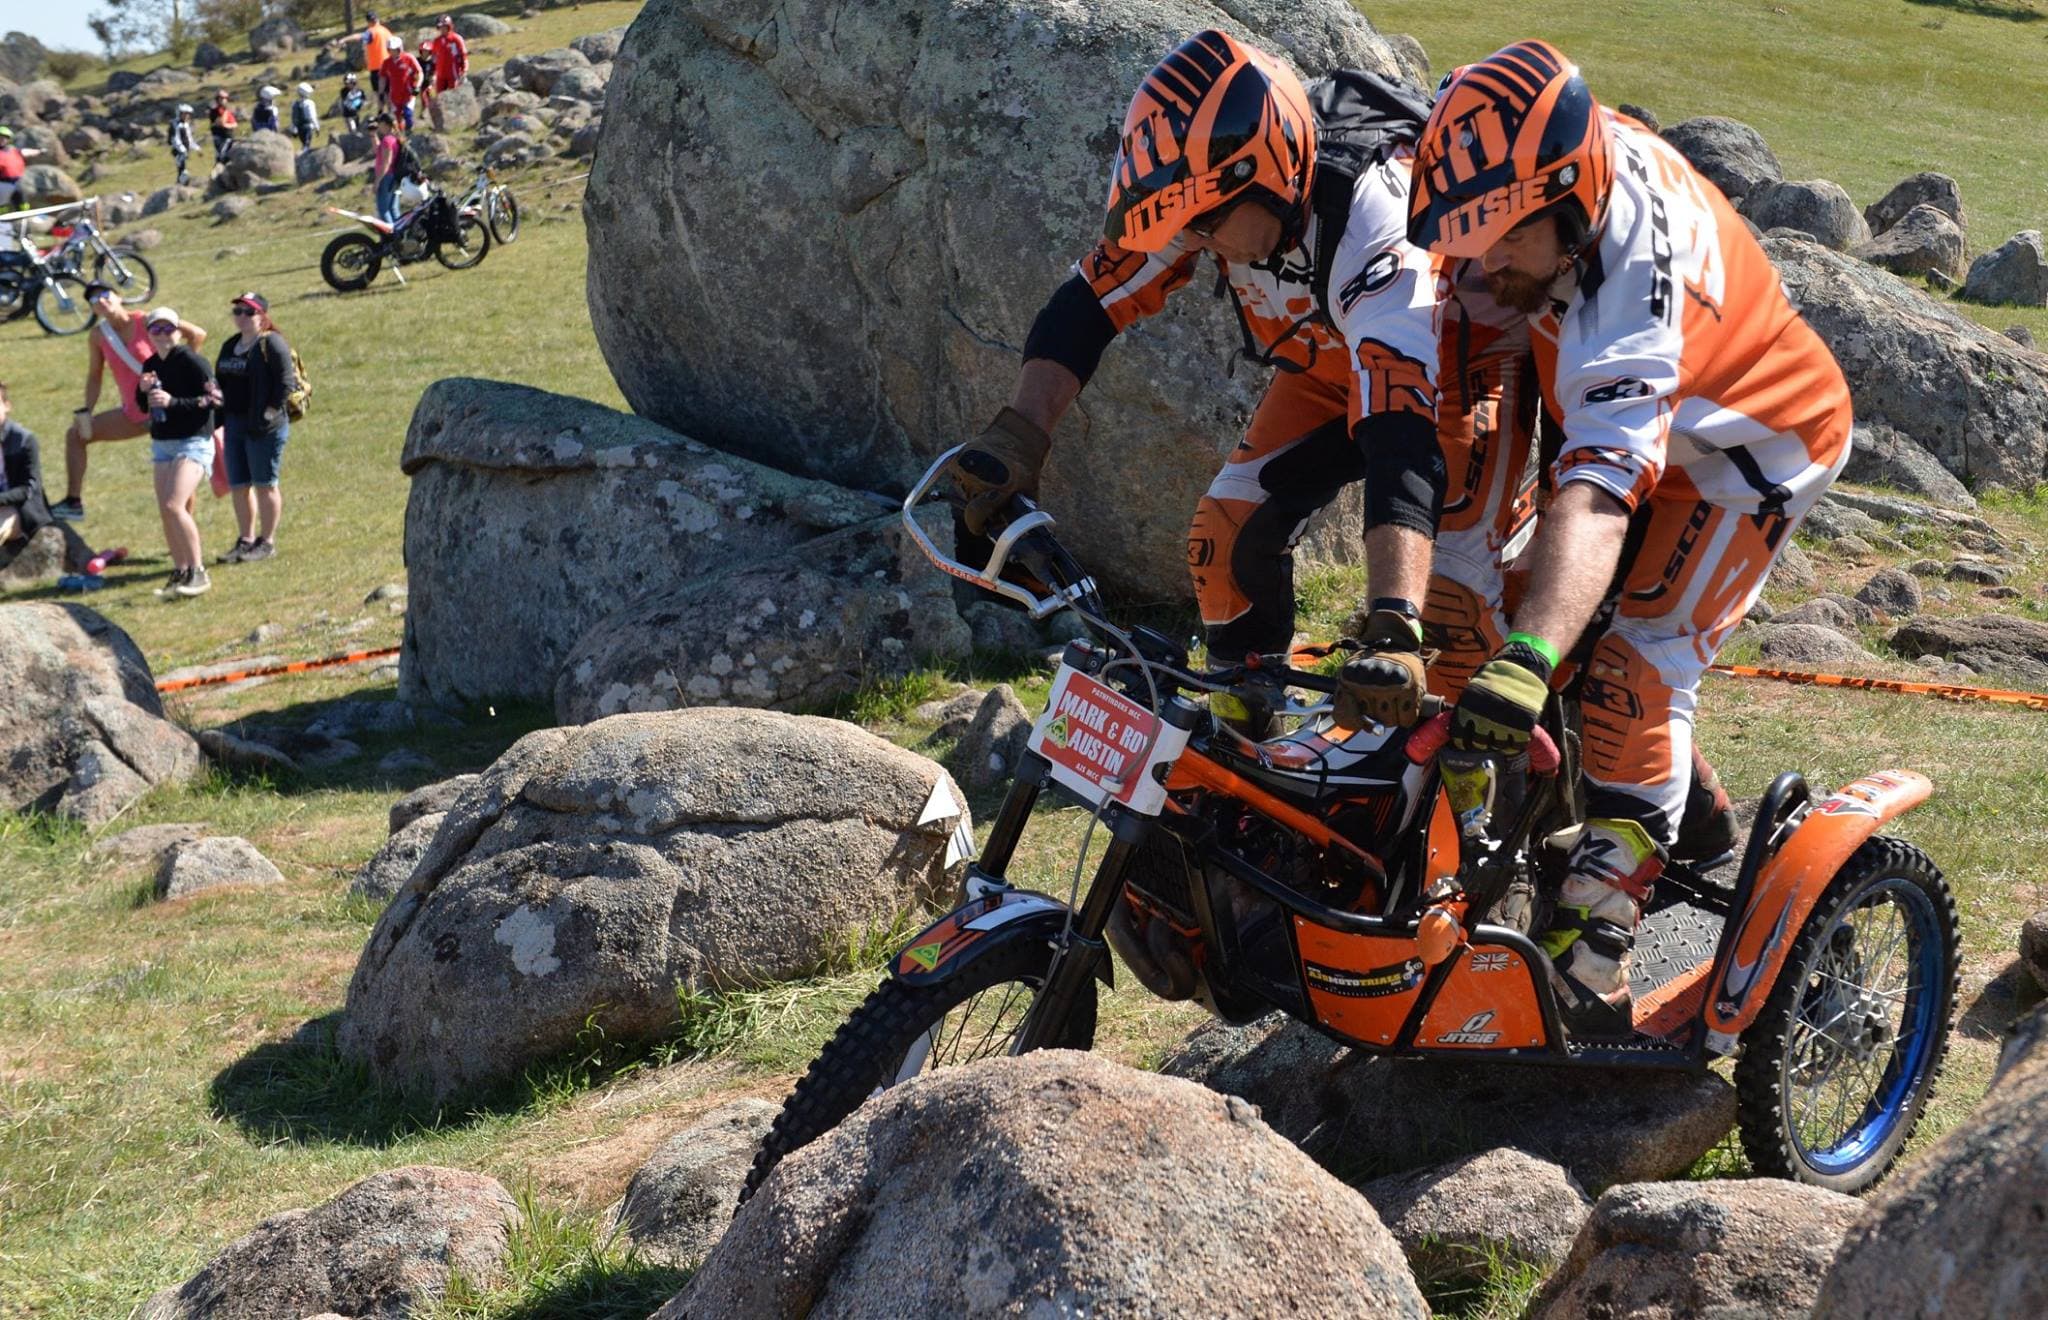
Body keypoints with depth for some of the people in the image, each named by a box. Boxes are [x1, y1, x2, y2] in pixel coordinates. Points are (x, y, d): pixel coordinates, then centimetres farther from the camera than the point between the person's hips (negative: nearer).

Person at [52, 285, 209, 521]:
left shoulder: (145, 322, -12)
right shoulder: (98, 336, 1)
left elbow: (197, 334, -11)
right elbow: (94, 377, 9)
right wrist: (87, 412, -2)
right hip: (132, 413, 6)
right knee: (75, 435, 7)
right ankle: (73, 503, 9)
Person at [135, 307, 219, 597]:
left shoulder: (190, 361, -12)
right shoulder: (151, 365, 10)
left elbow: (214, 398, -17)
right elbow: (143, 404, 19)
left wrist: (173, 401, -24)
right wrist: (143, 390, -3)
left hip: (193, 443, -8)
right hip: (162, 444, 8)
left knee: (174, 505, -20)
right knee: (165, 512, 7)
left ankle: (198, 572, -13)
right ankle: (180, 572, 19)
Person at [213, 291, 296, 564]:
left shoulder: (272, 344, -9)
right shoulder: (230, 346, 17)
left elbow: (286, 382, -15)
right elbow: (221, 381, 22)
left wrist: (271, 412, -18)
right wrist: (221, 413, 10)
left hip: (263, 427, -8)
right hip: (235, 424, 8)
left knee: (264, 484, -1)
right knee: (238, 486, 11)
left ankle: (267, 542, 8)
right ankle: (245, 540, 21)